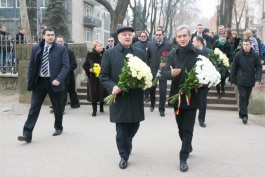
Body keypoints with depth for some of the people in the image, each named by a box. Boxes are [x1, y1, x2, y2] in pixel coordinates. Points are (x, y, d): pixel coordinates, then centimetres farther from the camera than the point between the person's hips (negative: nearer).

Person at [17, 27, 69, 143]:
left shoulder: (61, 49, -2)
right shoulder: (36, 48, 6)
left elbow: (65, 66, -7)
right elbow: (31, 66, 9)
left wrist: (58, 79, -20)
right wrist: (30, 82, 4)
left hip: (54, 82, -1)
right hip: (39, 81, 2)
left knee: (58, 107, 13)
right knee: (34, 108, -3)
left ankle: (58, 127, 36)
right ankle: (27, 134, -3)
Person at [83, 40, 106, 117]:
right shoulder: (90, 55, 0)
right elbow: (85, 65, 5)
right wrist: (89, 69, -12)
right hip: (93, 78, 0)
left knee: (102, 93, 8)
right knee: (94, 94, 0)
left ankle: (101, 107, 30)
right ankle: (94, 110, 8)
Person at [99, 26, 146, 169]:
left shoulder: (140, 53, 9)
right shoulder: (109, 53, 0)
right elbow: (103, 75, -1)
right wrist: (112, 87, -18)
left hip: (135, 97, 3)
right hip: (119, 97, -3)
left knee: (134, 125, 14)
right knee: (121, 129, 1)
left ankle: (126, 143, 43)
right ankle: (124, 155, 15)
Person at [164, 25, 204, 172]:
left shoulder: (199, 54, -6)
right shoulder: (172, 54, 0)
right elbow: (166, 72, -7)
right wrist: (172, 73, -29)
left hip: (192, 96, -3)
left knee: (188, 128, -1)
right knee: (181, 126, 18)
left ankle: (183, 158, 5)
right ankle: (188, 146, 42)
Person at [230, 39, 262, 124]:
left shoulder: (255, 55, -2)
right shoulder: (238, 55, -4)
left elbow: (259, 68, -1)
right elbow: (234, 68, 1)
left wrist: (258, 79, -12)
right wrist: (232, 80, 1)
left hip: (250, 81, 2)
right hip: (241, 80, -2)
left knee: (246, 98, 11)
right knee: (242, 97, -8)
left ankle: (242, 113, 26)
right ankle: (244, 115, -8)